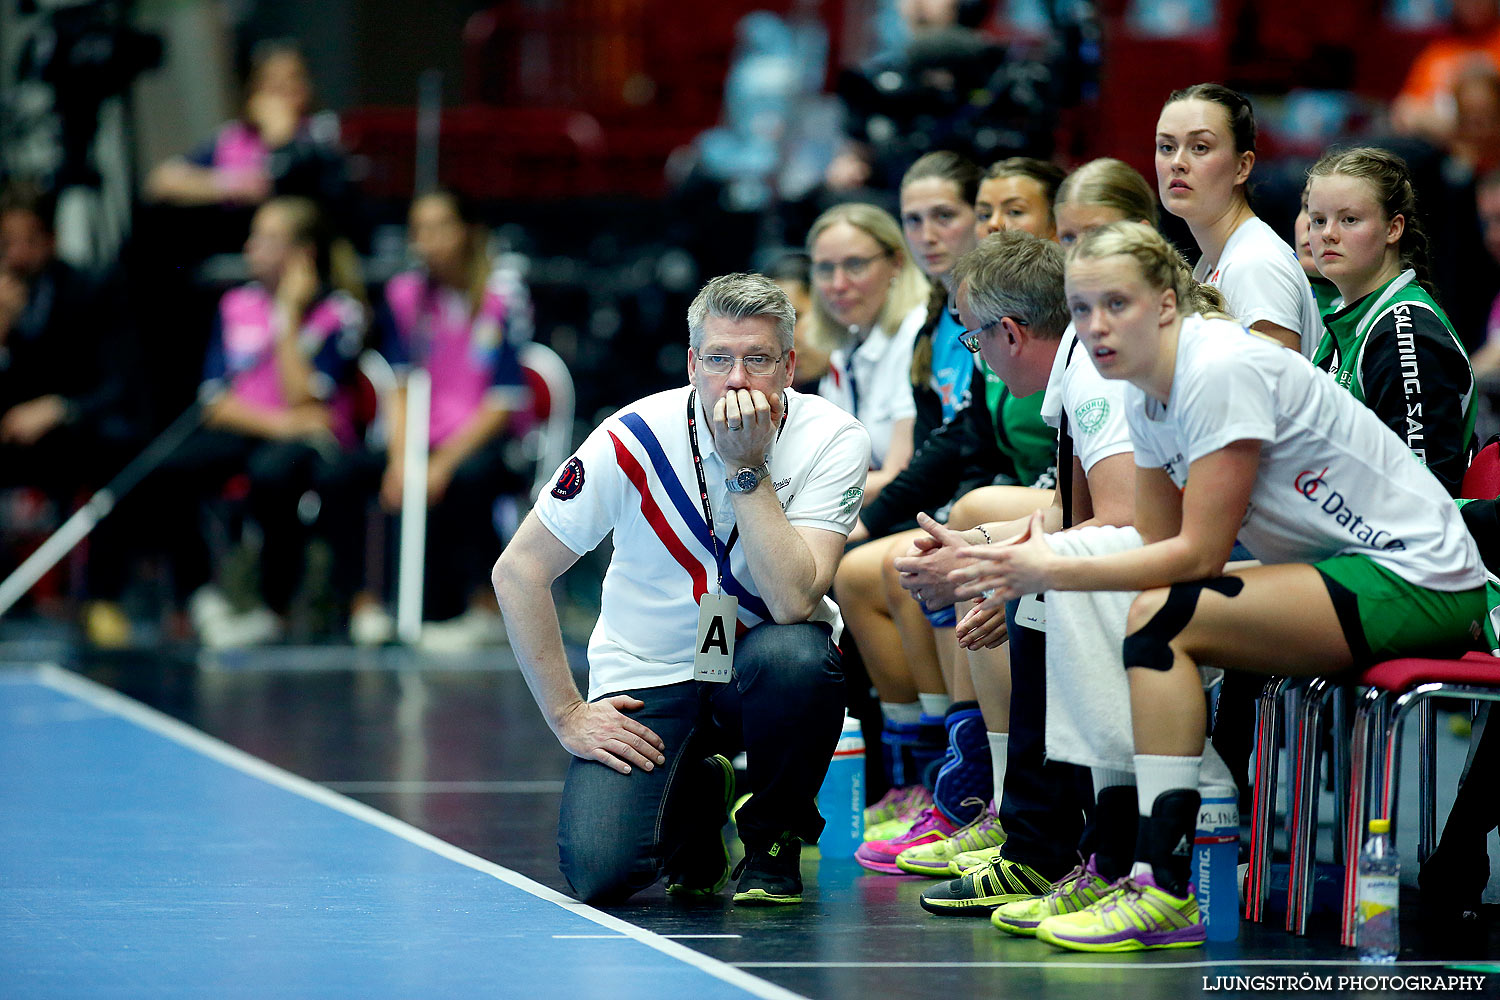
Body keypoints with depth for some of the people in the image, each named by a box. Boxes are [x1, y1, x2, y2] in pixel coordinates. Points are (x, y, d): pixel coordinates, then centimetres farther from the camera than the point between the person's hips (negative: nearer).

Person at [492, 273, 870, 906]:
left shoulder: (833, 441, -14)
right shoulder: (633, 440, -14)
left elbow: (793, 601, -27)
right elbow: (518, 571, -7)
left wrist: (746, 468, -29)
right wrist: (567, 715, -9)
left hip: (756, 667, 0)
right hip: (648, 677, 0)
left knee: (796, 656, -38)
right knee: (599, 872, -23)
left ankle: (772, 840, -6)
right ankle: (694, 793, 16)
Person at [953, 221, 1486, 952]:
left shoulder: (1222, 373, -20)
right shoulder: (1147, 398, 8)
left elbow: (1200, 553, -22)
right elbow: (1161, 544, 7)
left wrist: (1052, 572, -21)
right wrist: (1029, 577, -7)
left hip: (1416, 582, -10)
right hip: (1343, 576, 10)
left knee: (1160, 617, -23)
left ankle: (1165, 891, -24)